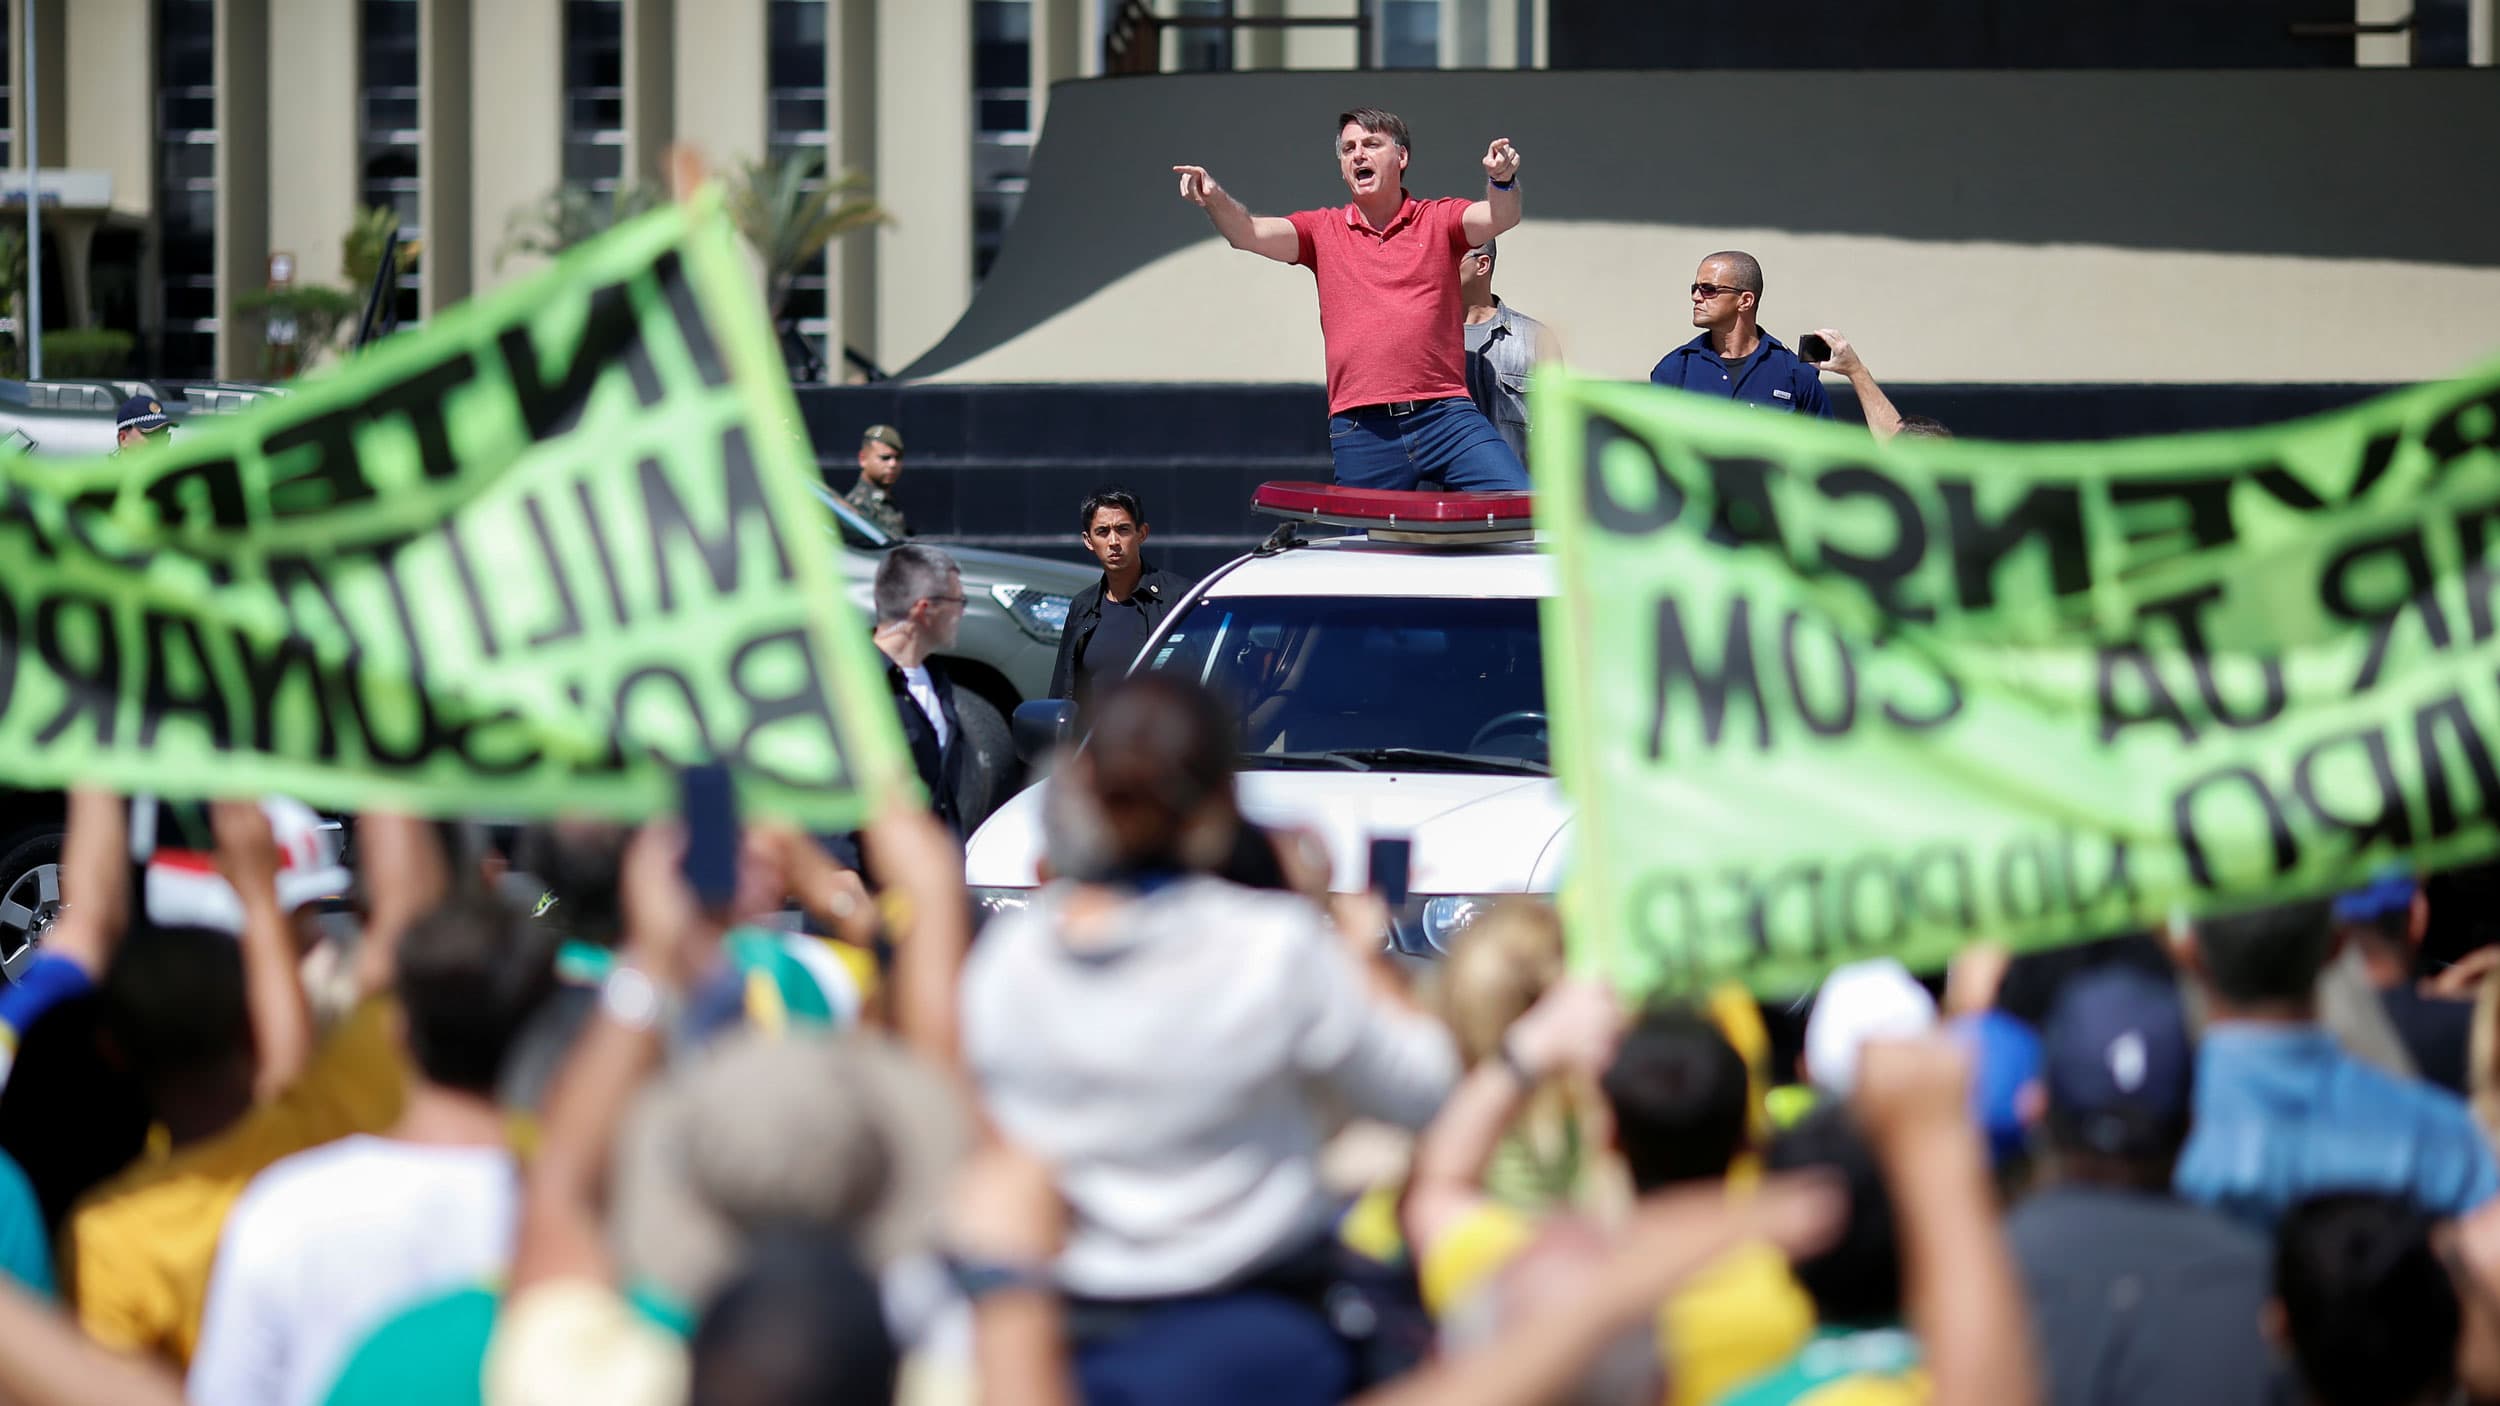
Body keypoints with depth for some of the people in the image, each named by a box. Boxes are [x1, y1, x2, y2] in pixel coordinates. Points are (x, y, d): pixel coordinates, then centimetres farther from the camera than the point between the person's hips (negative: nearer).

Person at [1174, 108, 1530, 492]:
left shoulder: (1438, 220, 10)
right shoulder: (1322, 231, 12)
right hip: (1361, 429, 1)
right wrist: (1215, 199, -23)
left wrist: (1502, 181, -30)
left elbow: (1498, 217, -7)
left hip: (1445, 416, -1)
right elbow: (1248, 234, -1)